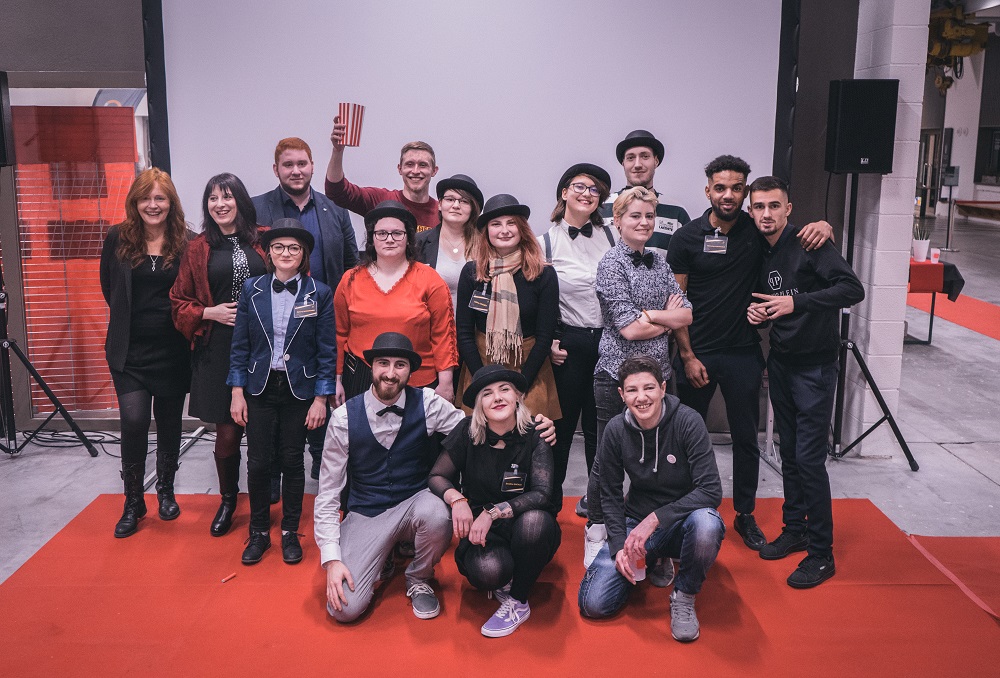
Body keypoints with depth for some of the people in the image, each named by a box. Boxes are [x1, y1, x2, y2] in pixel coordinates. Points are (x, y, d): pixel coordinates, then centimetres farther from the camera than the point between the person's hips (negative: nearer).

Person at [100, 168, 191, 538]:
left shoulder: (184, 243, -4)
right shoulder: (117, 239, -1)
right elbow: (109, 289, 11)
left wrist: (171, 316, -4)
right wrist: (131, 318, 11)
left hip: (172, 351, 0)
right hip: (130, 351, 0)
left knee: (169, 424, 12)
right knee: (134, 422, -10)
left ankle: (166, 491, 33)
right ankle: (133, 503, 8)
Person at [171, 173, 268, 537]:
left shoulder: (263, 242, 5)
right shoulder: (198, 249, 6)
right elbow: (179, 303, 8)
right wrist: (210, 312, -7)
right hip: (218, 352, 0)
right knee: (227, 431, 2)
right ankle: (228, 499, 25)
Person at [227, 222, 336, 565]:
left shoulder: (320, 294, -4)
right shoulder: (252, 289, 1)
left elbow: (327, 350, -3)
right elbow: (240, 344, 3)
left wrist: (321, 399, -7)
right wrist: (237, 392, -1)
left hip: (299, 390, -1)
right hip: (260, 388, 1)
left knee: (292, 461, 7)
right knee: (258, 462, 3)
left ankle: (290, 532, 23)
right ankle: (259, 532, 21)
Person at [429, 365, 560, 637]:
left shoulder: (534, 435, -12)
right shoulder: (467, 432, -9)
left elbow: (541, 494, -20)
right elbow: (437, 477, -1)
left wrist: (494, 513, -30)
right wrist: (456, 499, -22)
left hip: (523, 526, 1)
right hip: (481, 531, 0)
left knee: (534, 520, -36)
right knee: (488, 570, -34)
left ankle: (518, 602, -11)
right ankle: (502, 582, 6)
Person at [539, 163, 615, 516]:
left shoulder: (612, 236, 6)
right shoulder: (546, 242, -1)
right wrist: (547, 342, -5)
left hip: (608, 339, 3)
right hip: (568, 343, -2)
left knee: (600, 424, 11)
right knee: (562, 424, 5)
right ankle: (550, 500, 19)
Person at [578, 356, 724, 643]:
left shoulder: (687, 422, -17)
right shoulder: (616, 430, -8)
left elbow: (711, 490, -23)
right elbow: (610, 495, 1)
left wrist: (655, 518, -29)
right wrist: (619, 545, -13)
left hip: (682, 521, -3)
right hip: (635, 523, 3)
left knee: (706, 524, -39)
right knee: (593, 604, -12)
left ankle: (684, 596, -8)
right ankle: (651, 561, 19)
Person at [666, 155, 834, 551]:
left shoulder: (758, 231, -2)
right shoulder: (686, 238, -4)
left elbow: (804, 233, 7)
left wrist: (823, 226, -18)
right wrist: (688, 356, -7)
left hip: (743, 354, 1)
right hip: (695, 354, -1)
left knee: (745, 438, 10)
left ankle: (745, 515, 26)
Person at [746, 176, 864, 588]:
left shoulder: (810, 244, -14)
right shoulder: (760, 253, 7)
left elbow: (853, 289, -21)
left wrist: (797, 302, -27)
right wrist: (756, 312, -3)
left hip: (815, 365, -7)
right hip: (780, 362, 7)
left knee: (810, 458, -6)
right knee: (789, 452, 14)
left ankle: (821, 554, 5)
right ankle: (795, 529, 28)